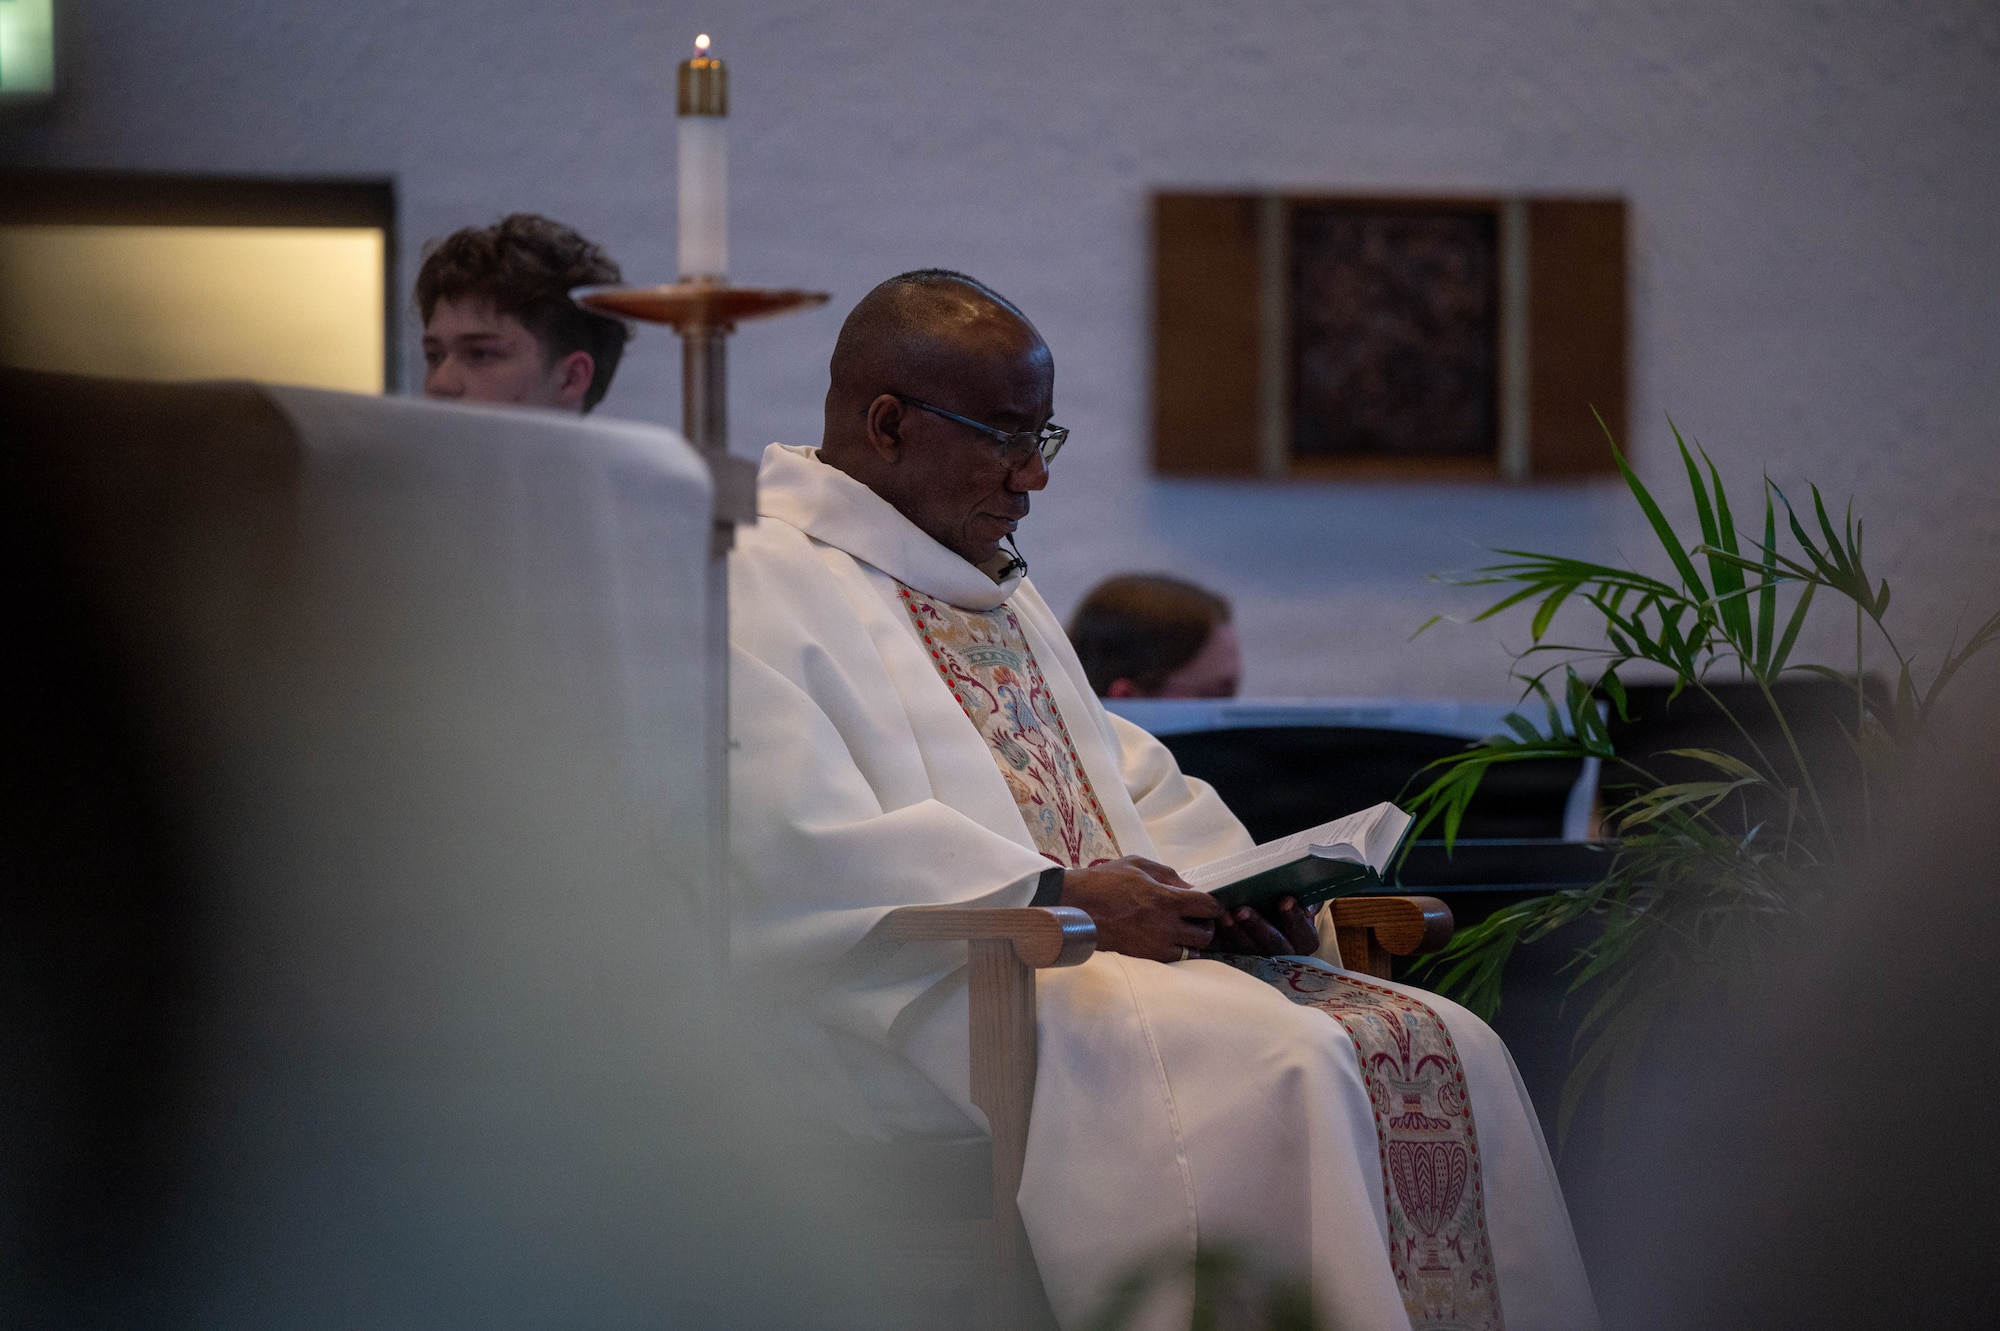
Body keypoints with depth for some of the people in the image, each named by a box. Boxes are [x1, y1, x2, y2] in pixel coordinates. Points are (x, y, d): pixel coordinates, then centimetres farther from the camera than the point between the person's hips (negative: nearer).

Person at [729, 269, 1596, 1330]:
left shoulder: (990, 587, 26)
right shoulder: (759, 585, -4)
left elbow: (1125, 777, 27)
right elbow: (797, 852, -17)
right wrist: (1057, 897, -21)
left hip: (1114, 944, 9)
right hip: (944, 993, -9)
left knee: (1441, 1051, -10)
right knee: (1271, 1062, -31)